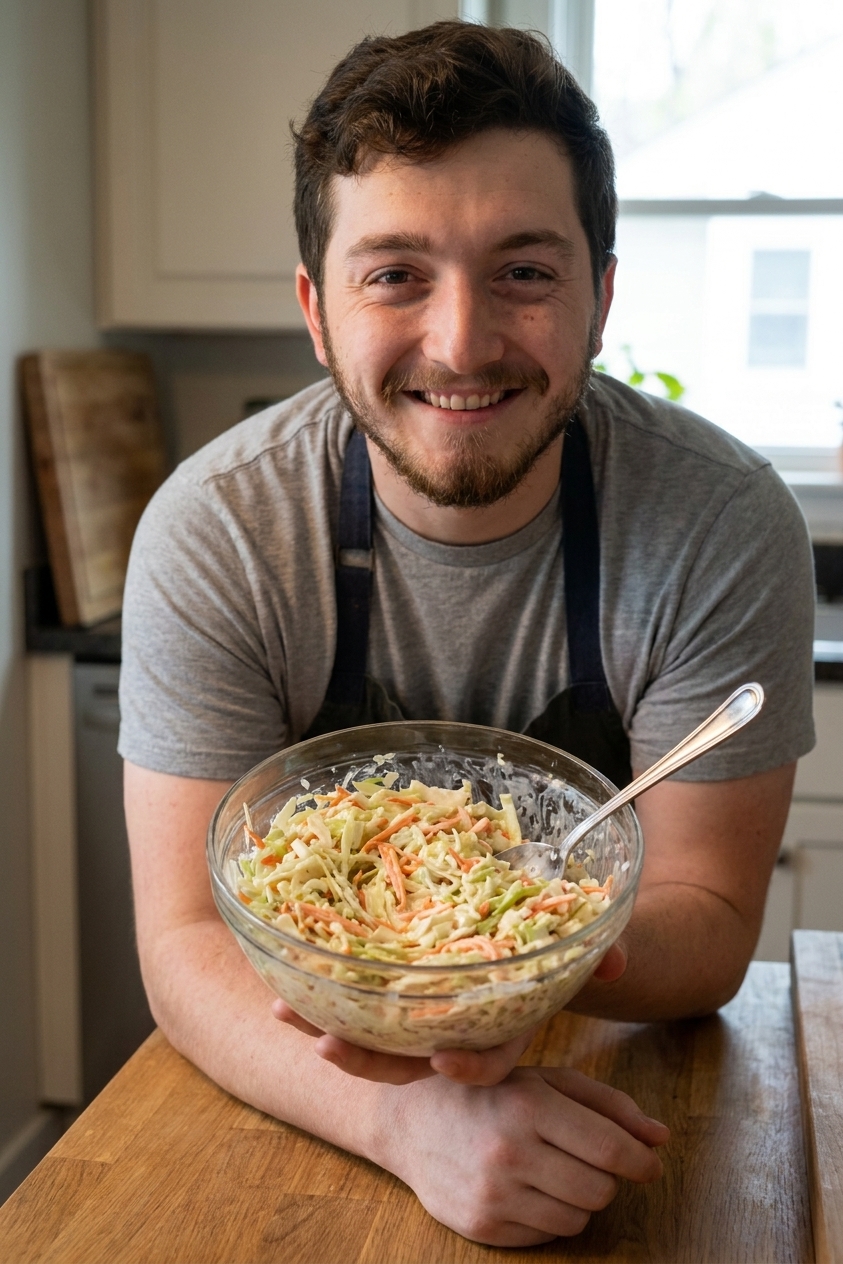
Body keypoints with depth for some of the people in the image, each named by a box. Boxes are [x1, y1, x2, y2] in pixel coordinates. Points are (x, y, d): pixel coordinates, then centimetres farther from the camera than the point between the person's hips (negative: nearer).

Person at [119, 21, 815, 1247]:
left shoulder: (726, 527, -19)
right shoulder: (215, 534, -18)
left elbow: (707, 920, -13)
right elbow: (186, 938, -18)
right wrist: (406, 1116, -36)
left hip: (609, 1085, 0)